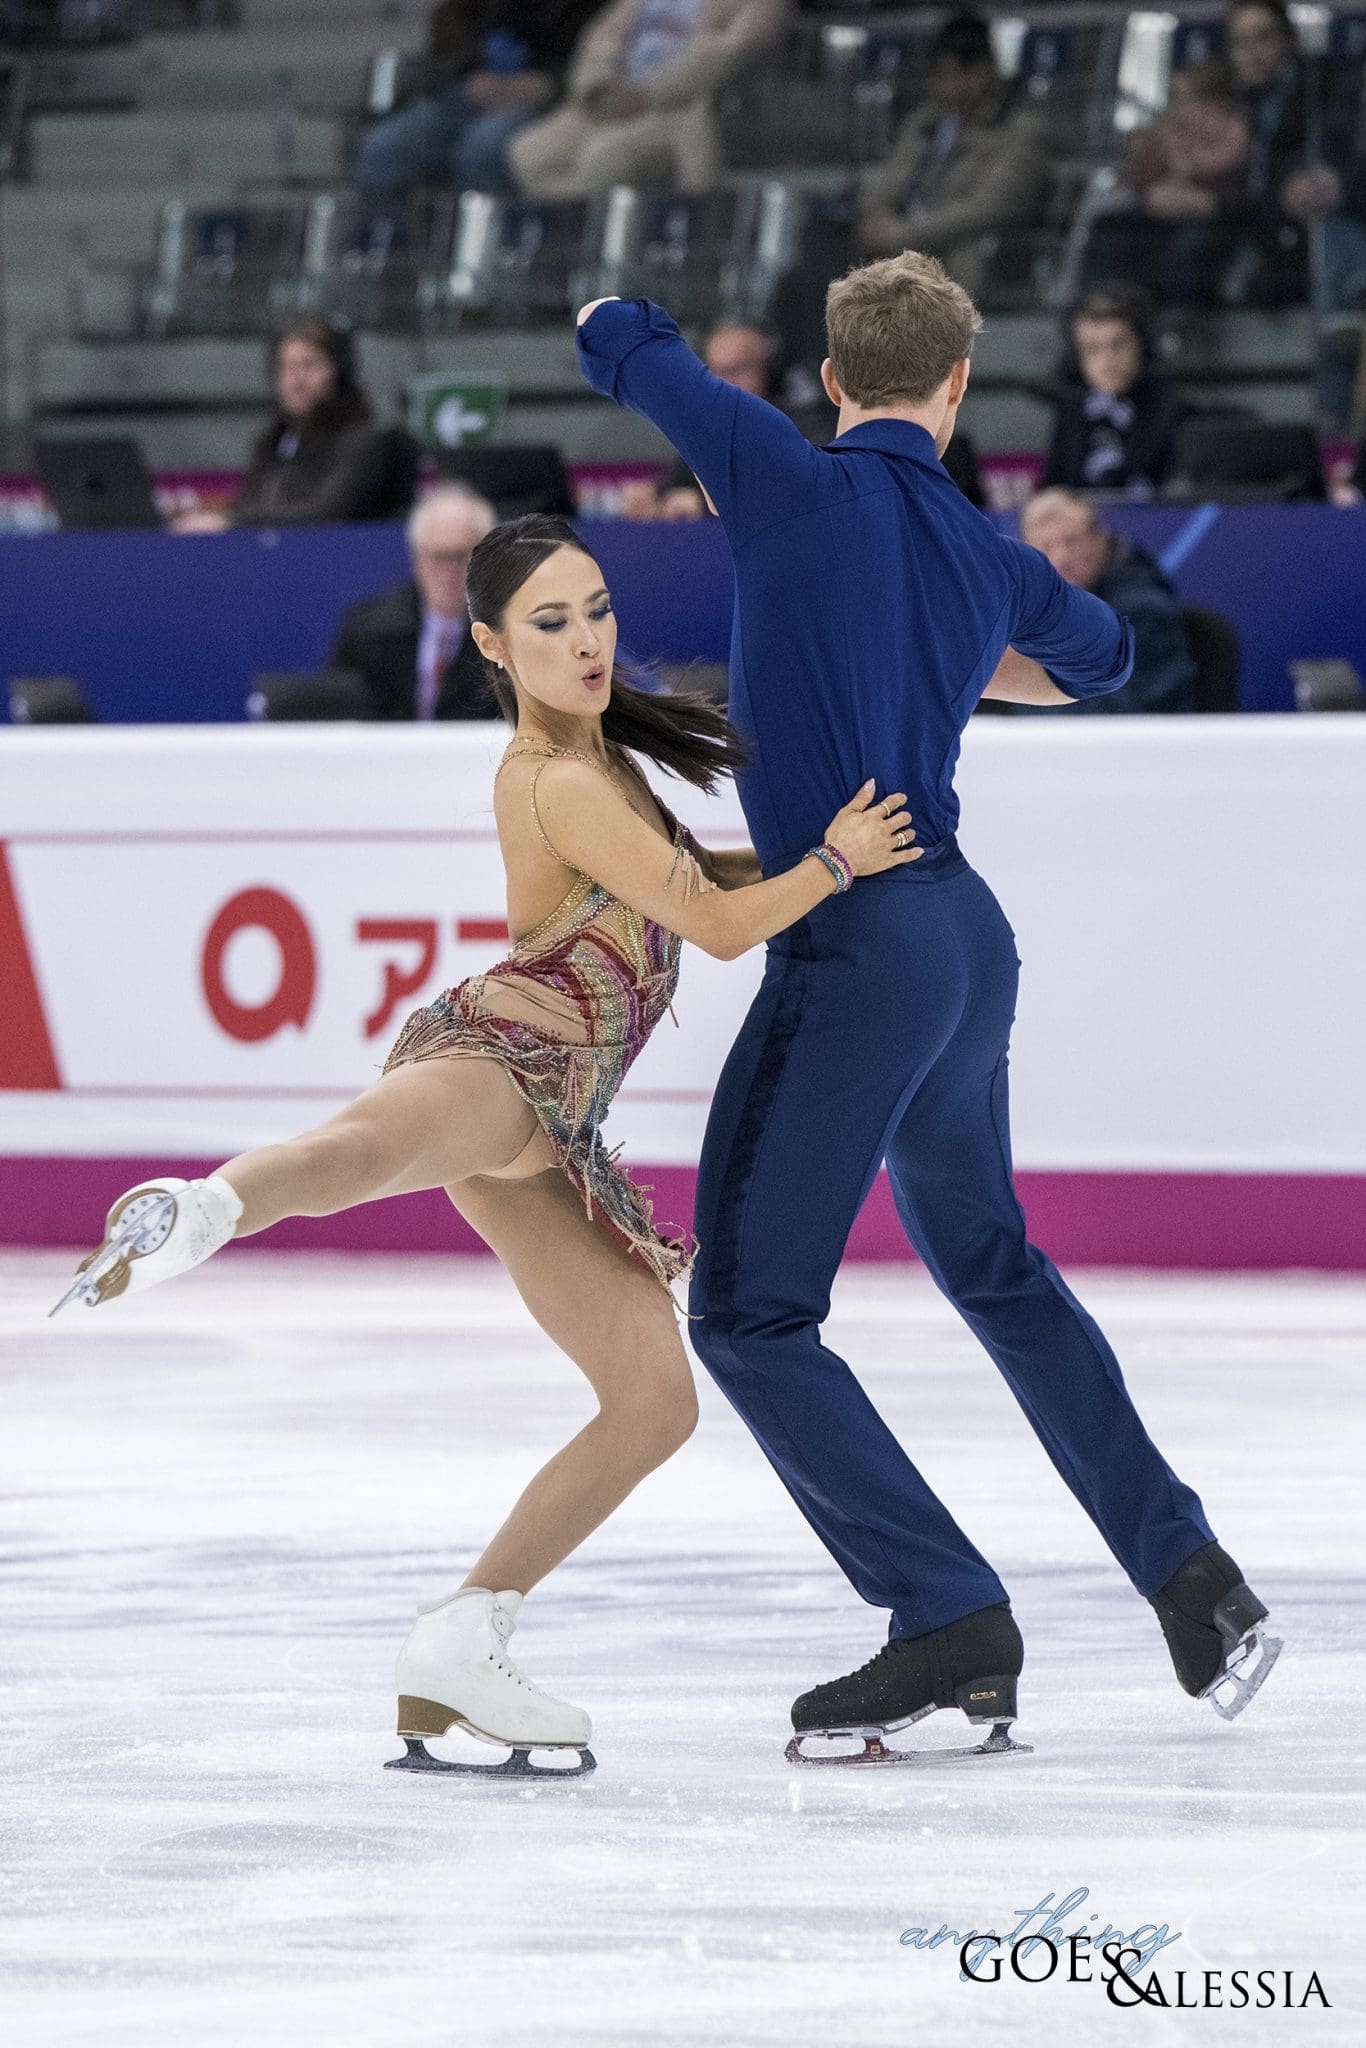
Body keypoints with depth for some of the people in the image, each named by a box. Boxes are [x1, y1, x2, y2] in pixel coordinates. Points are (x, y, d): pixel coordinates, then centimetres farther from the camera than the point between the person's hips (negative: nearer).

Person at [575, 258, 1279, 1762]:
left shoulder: (790, 482, -9)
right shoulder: (992, 558, 10)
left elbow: (616, 341, 0)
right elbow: (1098, 656, 31)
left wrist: (617, 328, 23)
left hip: (857, 948, -7)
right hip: (969, 937, 8)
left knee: (748, 1315, -2)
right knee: (990, 1265, 26)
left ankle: (953, 1628, -7)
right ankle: (1194, 1581, 26)